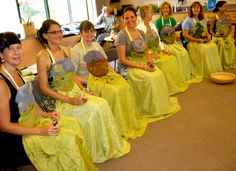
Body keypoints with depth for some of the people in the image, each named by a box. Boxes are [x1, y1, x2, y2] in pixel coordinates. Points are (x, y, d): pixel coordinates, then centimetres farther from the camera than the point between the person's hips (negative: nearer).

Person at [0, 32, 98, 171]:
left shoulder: (16, 72, 3)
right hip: (18, 134, -9)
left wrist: (46, 115, 1)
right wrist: (41, 131, -23)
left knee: (74, 124, 4)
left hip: (32, 118, 9)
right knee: (68, 139, -15)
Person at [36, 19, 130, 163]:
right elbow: (44, 88, -13)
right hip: (57, 100, -6)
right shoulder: (43, 58, -13)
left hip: (74, 92, 6)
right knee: (93, 110, -22)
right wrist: (69, 100, -19)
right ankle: (98, 151, 0)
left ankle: (110, 145, 2)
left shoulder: (66, 50, 7)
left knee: (103, 104, -14)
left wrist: (83, 90, 1)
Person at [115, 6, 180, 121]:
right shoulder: (122, 35, -10)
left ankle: (161, 104, -3)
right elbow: (122, 59, -14)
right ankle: (151, 109, -9)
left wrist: (149, 60, -9)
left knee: (159, 75, -20)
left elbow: (145, 52, 15)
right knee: (150, 78, -28)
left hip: (144, 63, 6)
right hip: (129, 67, -6)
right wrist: (141, 67, -19)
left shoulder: (141, 33, 10)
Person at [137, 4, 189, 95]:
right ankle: (169, 87, -13)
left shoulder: (152, 25, 14)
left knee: (172, 58, -13)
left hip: (157, 51, 7)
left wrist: (164, 49, 1)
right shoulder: (139, 28, -10)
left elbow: (158, 40, 16)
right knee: (164, 62, -26)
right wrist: (150, 54, -24)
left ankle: (176, 83, -3)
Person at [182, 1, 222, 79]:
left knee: (213, 46, -23)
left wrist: (208, 36, -2)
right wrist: (197, 40, -17)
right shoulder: (187, 20, -3)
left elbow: (206, 31, 23)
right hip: (192, 42, -6)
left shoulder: (203, 20, 18)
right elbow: (185, 35, -11)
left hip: (203, 41, 6)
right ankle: (205, 72, -22)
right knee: (204, 49, -33)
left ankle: (215, 70, -15)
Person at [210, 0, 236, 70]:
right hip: (217, 36, -3)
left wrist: (227, 34, -9)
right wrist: (214, 35, -19)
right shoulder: (215, 17, -3)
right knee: (222, 44, -34)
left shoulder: (228, 16, 6)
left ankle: (230, 63, -17)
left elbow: (230, 28, 10)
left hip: (227, 35, 3)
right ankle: (223, 63, -22)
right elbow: (211, 29, 0)